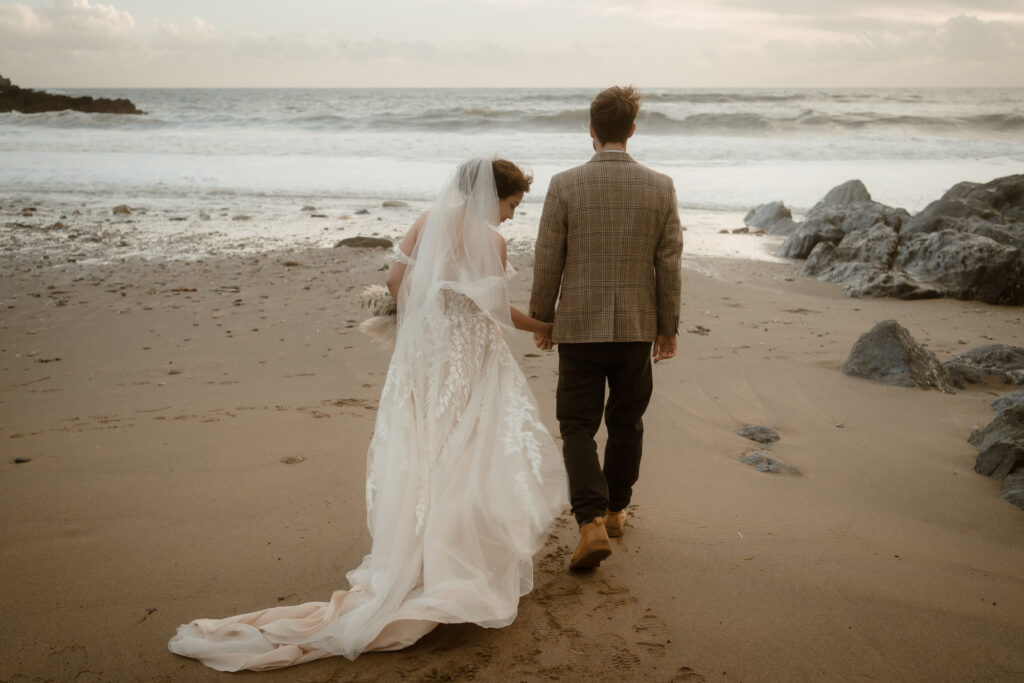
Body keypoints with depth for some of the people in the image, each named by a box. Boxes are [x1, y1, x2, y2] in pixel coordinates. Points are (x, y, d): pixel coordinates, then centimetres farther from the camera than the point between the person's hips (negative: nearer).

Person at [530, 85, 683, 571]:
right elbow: (669, 264, -1)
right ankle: (615, 509, 33)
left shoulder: (564, 185, -8)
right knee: (626, 422, 18)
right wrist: (668, 326, 10)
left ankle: (591, 522, -8)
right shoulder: (660, 187, -3)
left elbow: (547, 262, -5)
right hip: (637, 327, 2)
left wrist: (540, 318, 8)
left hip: (579, 326, -2)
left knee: (578, 426, 6)